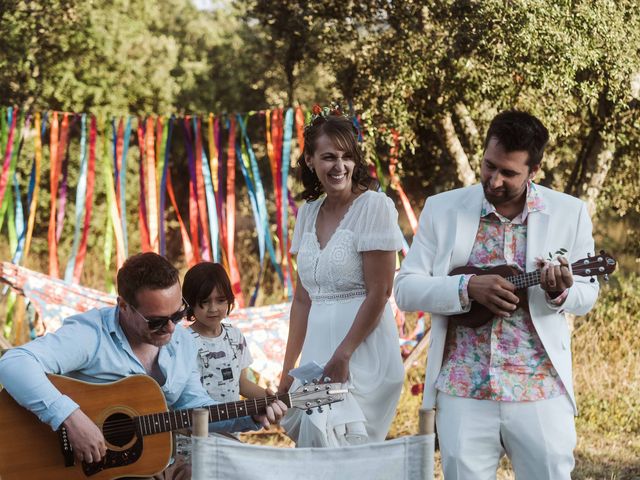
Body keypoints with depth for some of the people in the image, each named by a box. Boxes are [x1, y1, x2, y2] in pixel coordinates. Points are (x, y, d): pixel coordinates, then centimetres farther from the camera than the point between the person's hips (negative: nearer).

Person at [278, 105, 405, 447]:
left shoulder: (374, 206, -8)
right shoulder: (308, 213, 12)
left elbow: (379, 292, -12)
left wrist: (342, 357, -16)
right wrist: (288, 369, 12)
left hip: (363, 354, -6)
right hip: (316, 354, 6)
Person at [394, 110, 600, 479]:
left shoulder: (570, 213, 3)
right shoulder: (442, 209, 3)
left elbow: (588, 295, 8)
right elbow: (406, 289, 1)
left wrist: (561, 292, -16)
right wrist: (469, 288, -16)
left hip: (541, 393, 0)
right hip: (463, 392, 0)